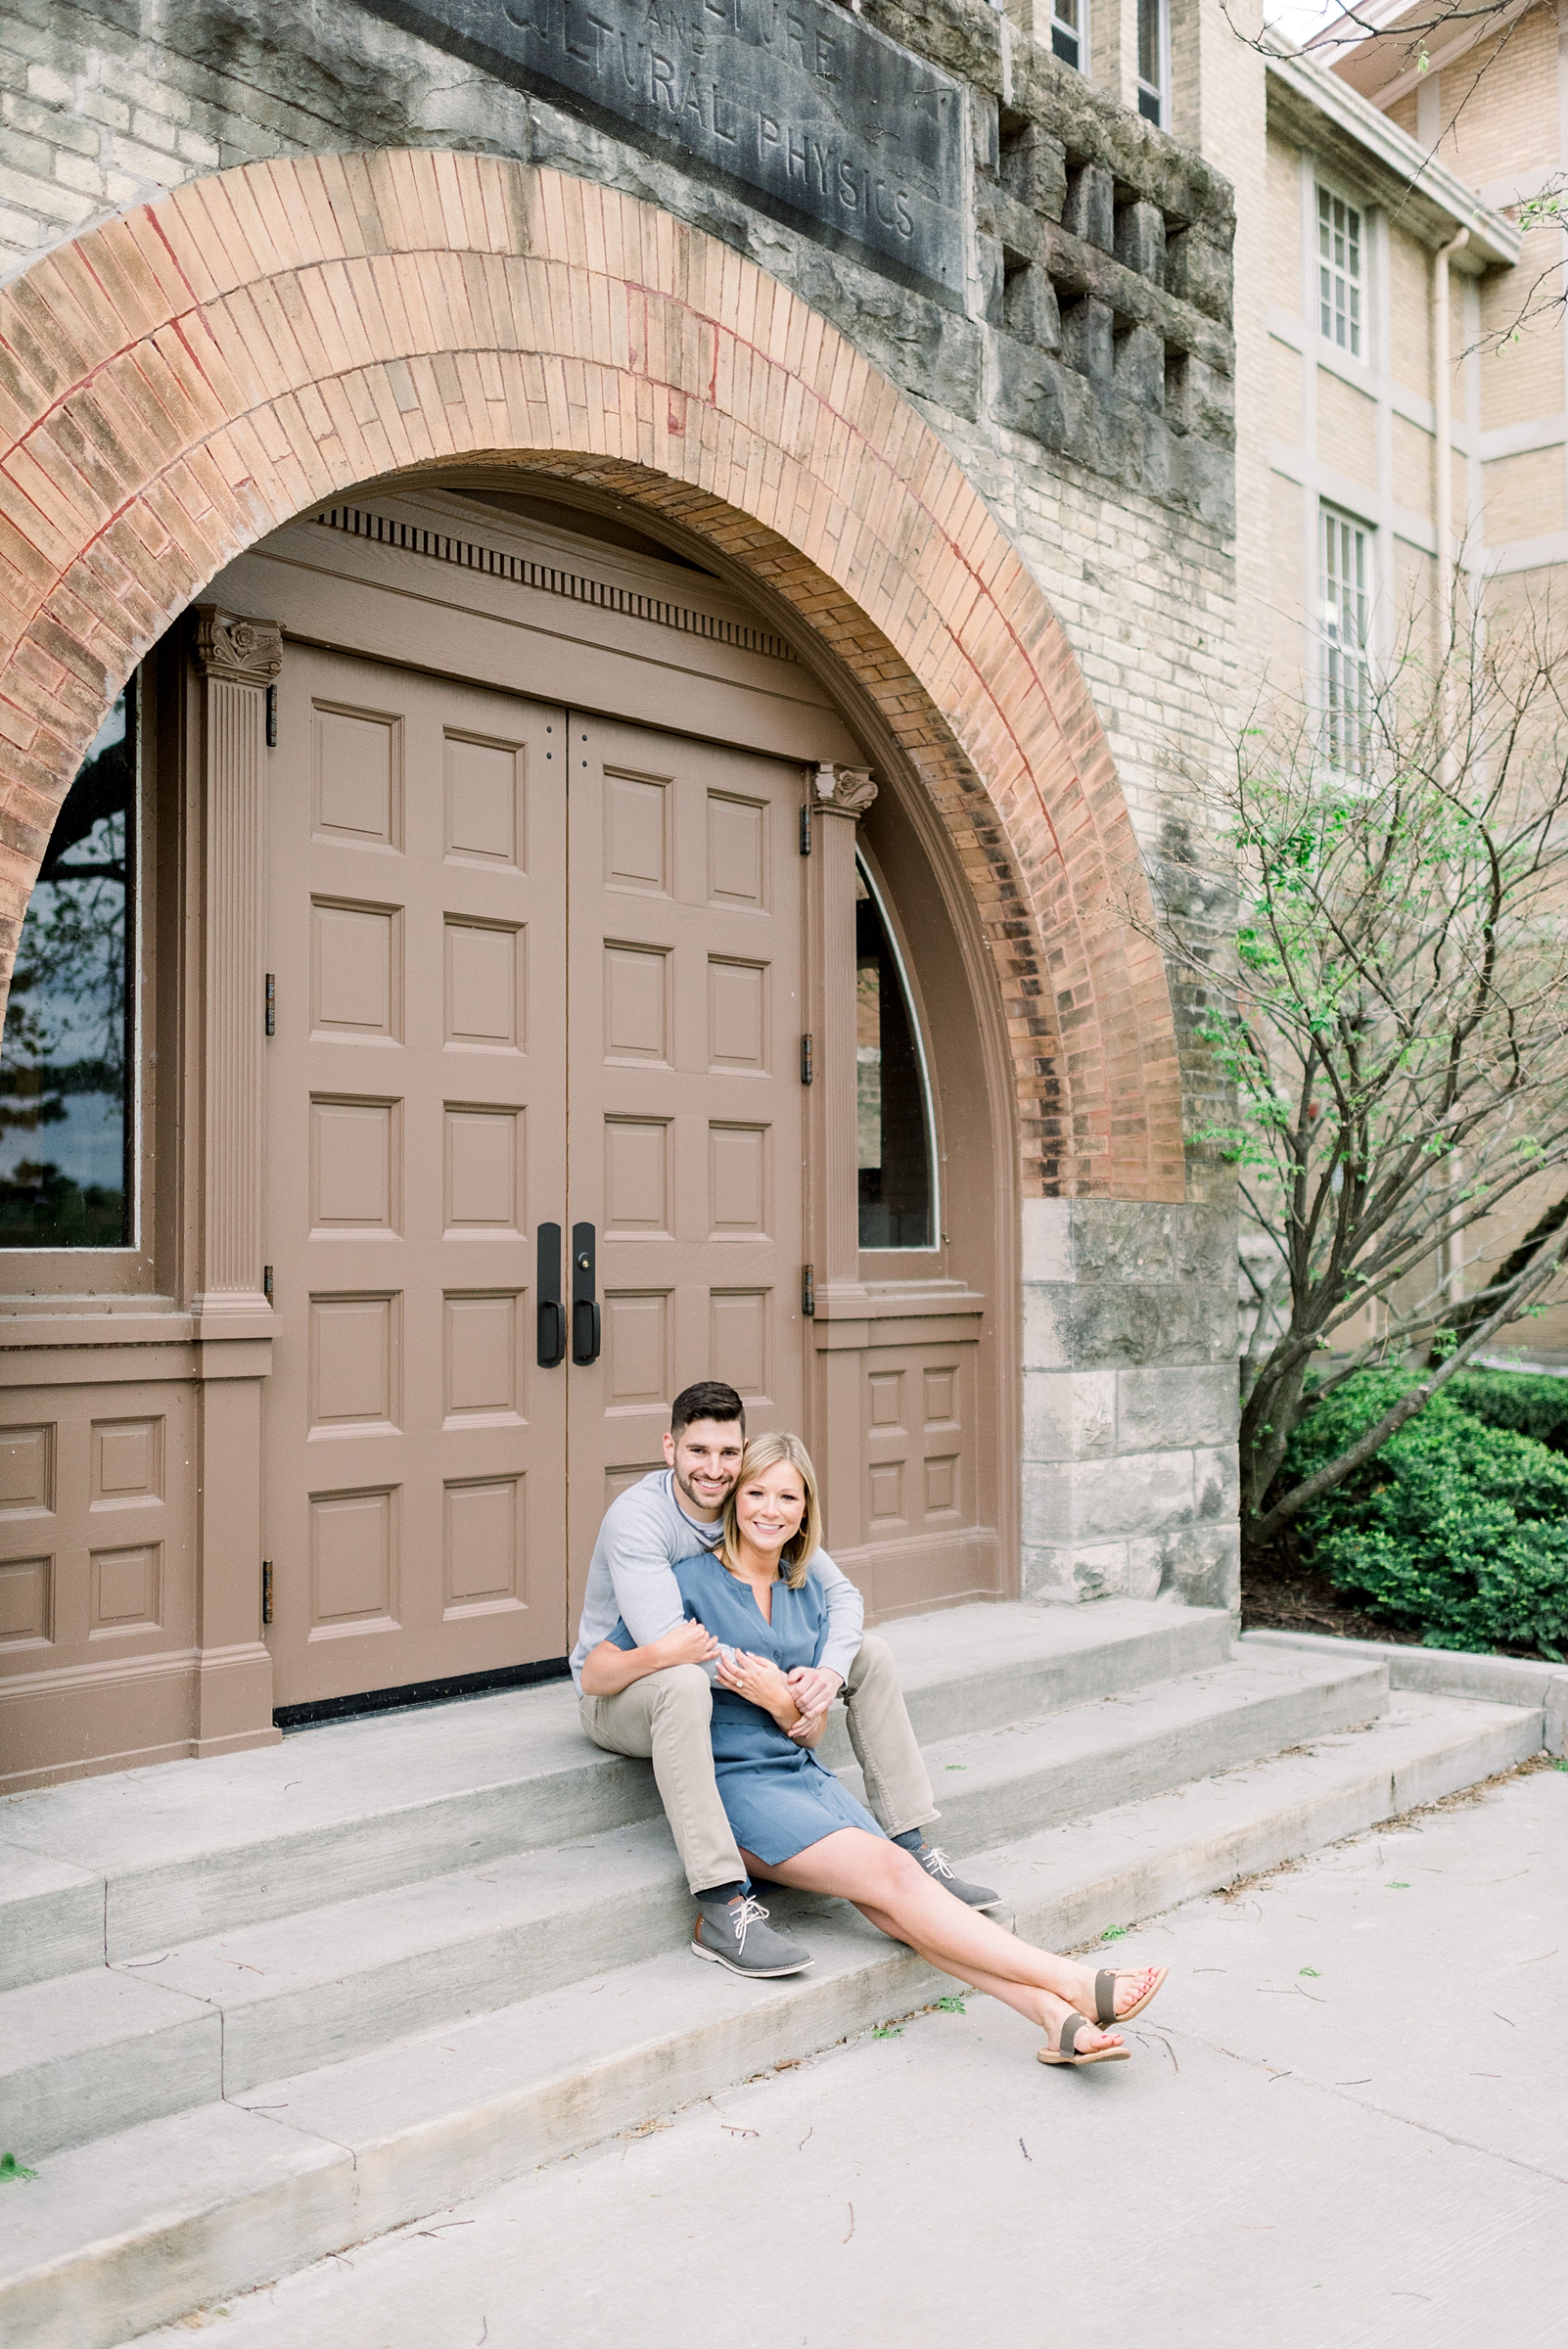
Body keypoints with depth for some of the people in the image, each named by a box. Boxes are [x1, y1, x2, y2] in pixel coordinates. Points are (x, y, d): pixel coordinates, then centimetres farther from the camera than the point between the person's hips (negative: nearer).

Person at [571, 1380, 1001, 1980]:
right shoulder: (637, 1517, -25)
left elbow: (840, 1593, -5)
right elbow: (665, 1643, -35)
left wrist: (829, 1672, -26)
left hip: (728, 1681, 7)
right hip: (620, 1694, -7)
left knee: (870, 1654, -3)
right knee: (682, 1683, -43)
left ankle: (911, 1847, 0)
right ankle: (721, 1909, -43)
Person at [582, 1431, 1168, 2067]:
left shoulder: (808, 1590, 13)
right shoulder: (694, 1581, -4)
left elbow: (810, 1731, 13)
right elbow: (594, 1673, -6)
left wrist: (784, 1701, -11)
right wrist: (662, 1652, -25)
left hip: (804, 1773, 5)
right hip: (734, 1783, -5)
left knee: (892, 1906, -20)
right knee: (893, 1872, -23)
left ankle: (1055, 2015, -34)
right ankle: (1075, 1985, -29)